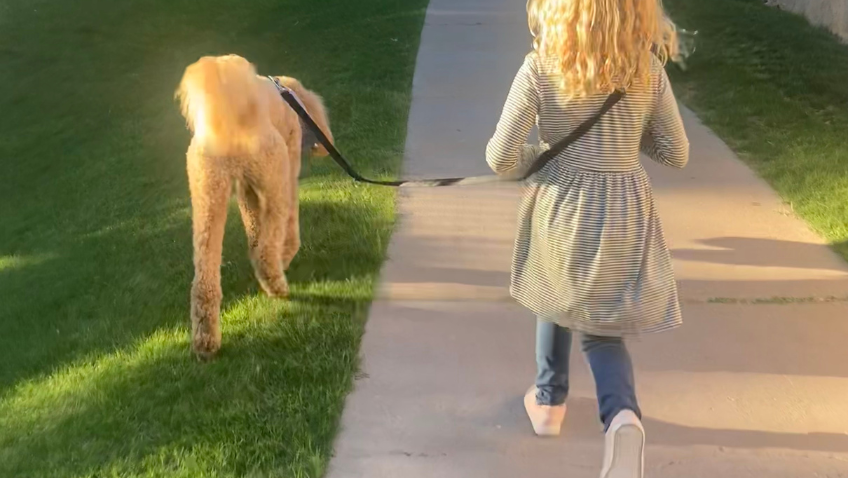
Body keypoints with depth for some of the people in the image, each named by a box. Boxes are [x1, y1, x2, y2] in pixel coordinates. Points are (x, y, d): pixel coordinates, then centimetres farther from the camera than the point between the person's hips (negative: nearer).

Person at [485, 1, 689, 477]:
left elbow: (501, 158, -15)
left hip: (560, 209, -1)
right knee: (601, 326, 14)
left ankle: (549, 400, 44)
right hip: (624, 214, 1)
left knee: (556, 300, 27)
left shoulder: (539, 71, -14)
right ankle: (623, 415, -13)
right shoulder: (649, 70, -8)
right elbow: (677, 154, 0)